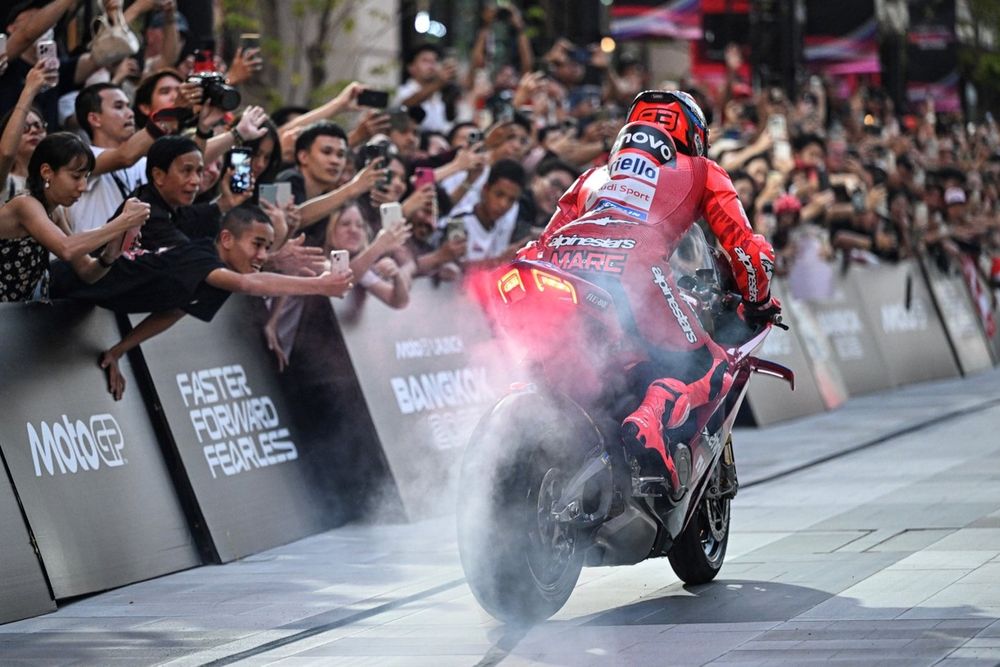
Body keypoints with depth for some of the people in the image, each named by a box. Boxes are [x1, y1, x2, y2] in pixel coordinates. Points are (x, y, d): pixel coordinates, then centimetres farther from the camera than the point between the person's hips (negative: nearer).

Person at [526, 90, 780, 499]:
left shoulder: (595, 175, 40)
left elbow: (543, 244, 36)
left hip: (563, 256, 4)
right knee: (709, 370, 6)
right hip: (633, 262, -4)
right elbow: (747, 248, 22)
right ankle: (652, 417, -25)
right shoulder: (700, 172, 30)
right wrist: (759, 303, 39)